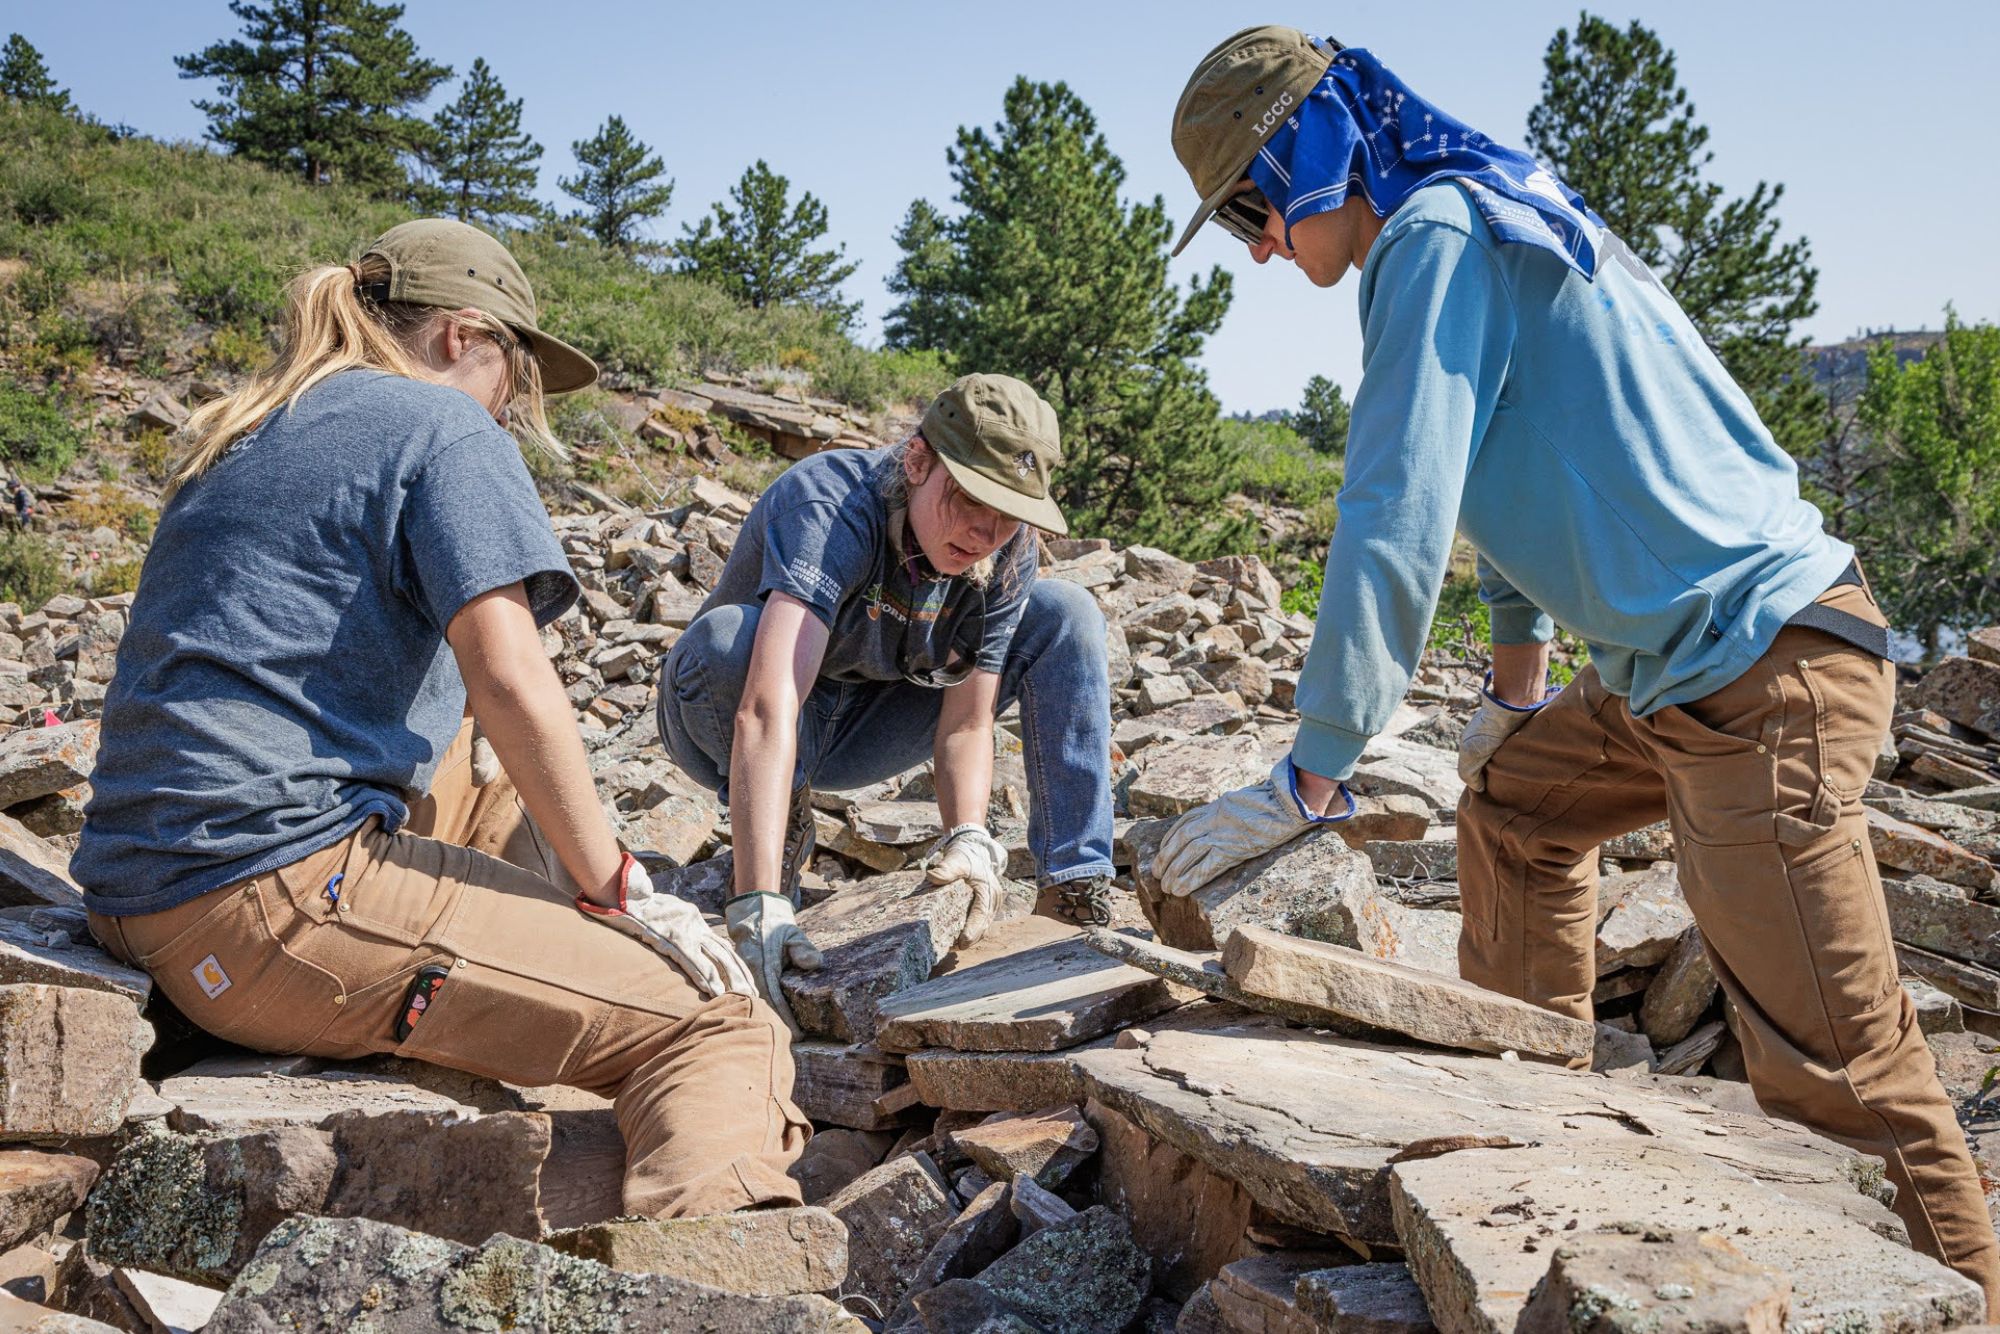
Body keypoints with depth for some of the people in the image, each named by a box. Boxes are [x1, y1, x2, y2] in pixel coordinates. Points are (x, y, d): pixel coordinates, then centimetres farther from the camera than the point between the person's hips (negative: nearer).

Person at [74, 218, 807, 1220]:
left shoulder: (239, 440, 24)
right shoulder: (446, 427, -2)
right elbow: (512, 684, -16)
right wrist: (619, 889, -6)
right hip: (277, 896, -10)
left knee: (503, 809, 32)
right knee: (721, 1029, -13)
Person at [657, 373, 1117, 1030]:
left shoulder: (1009, 551, -16)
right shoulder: (830, 505, -34)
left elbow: (966, 724, -14)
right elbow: (768, 713, -46)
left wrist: (969, 838, -35)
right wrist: (756, 909, -55)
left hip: (860, 731, 5)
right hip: (731, 735, -4)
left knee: (1064, 615, -9)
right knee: (724, 639, -39)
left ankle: (1078, 887, -11)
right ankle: (784, 821, -10)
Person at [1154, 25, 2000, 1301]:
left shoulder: (1436, 232, -14)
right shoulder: (1480, 218, 17)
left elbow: (1396, 526, -22)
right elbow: (1501, 479, 26)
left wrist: (1307, 781, -18)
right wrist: (1516, 687, 34)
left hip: (1765, 672, -11)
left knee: (1836, 1072, -10)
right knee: (1513, 808, 25)